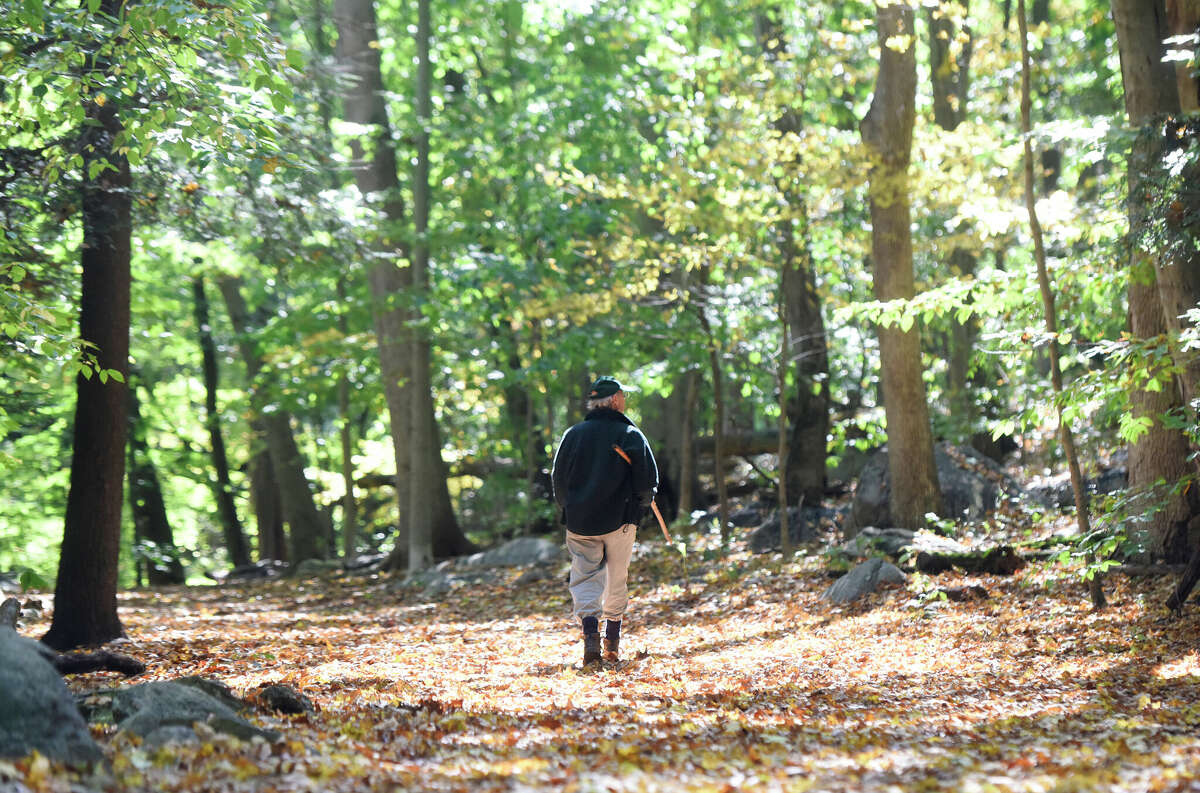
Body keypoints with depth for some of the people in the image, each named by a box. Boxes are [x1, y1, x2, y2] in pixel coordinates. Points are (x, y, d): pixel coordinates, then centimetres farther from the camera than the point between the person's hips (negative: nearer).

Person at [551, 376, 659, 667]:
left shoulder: (573, 434, 3)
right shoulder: (631, 435, -3)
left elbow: (558, 479, 6)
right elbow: (648, 481, -6)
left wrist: (569, 512, 19)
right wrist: (638, 509, 13)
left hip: (580, 523, 1)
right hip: (620, 522, -1)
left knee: (585, 578, 2)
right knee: (617, 579, 14)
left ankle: (590, 631, -21)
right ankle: (612, 640, 20)